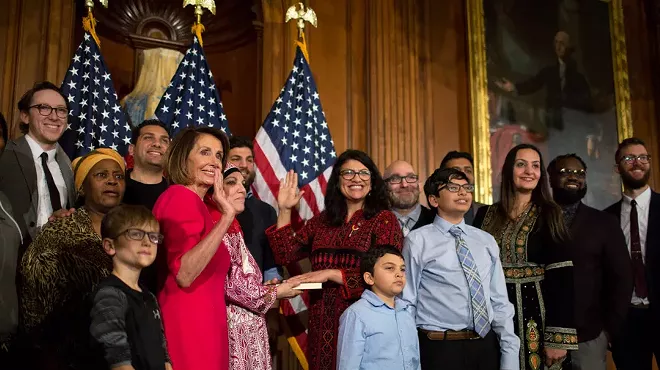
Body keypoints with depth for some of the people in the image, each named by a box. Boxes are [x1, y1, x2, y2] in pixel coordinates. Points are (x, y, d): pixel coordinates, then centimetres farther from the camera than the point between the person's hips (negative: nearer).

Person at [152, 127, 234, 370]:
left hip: (200, 322, 9)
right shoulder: (181, 197, -13)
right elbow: (184, 274, -25)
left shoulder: (192, 202, 14)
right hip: (188, 324, -9)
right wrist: (226, 217, -26)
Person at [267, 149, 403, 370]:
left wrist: (331, 274, -17)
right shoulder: (322, 220, 11)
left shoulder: (384, 220, -3)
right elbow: (286, 254, 9)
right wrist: (284, 211, 2)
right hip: (323, 321, 4)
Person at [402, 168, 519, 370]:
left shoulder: (487, 240, 9)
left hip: (487, 345, 4)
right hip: (440, 348, -4)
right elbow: (406, 303, -3)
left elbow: (500, 302, 8)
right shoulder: (418, 241, -4)